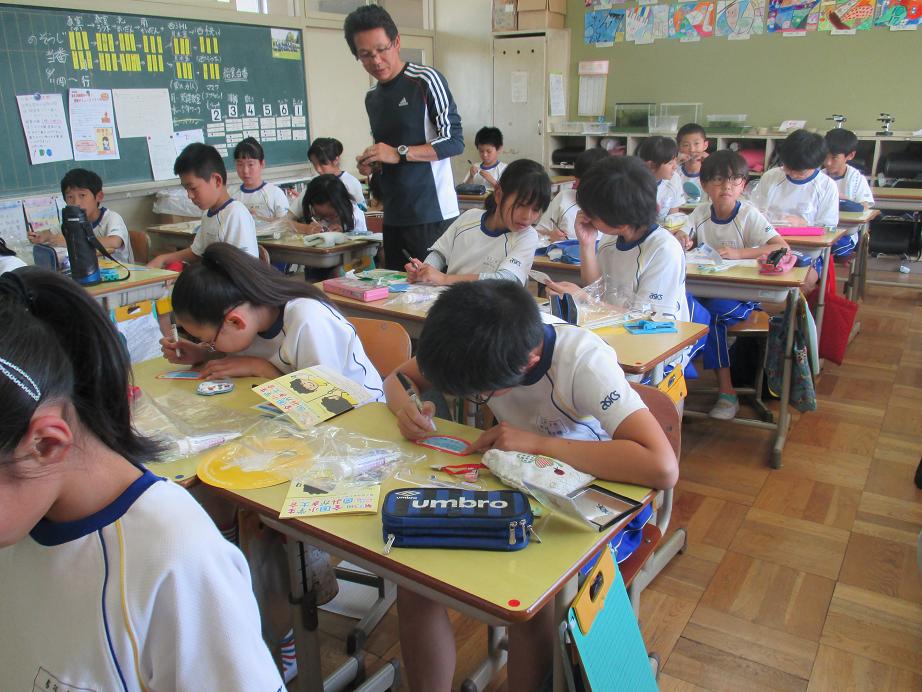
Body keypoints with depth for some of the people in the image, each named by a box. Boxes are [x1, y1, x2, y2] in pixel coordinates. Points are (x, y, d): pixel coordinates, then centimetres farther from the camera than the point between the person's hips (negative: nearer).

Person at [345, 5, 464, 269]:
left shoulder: (425, 80, -5)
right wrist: (372, 164, 5)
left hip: (433, 215, -7)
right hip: (393, 218, 7)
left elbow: (454, 142, -10)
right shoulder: (371, 99, 17)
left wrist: (399, 153, -18)